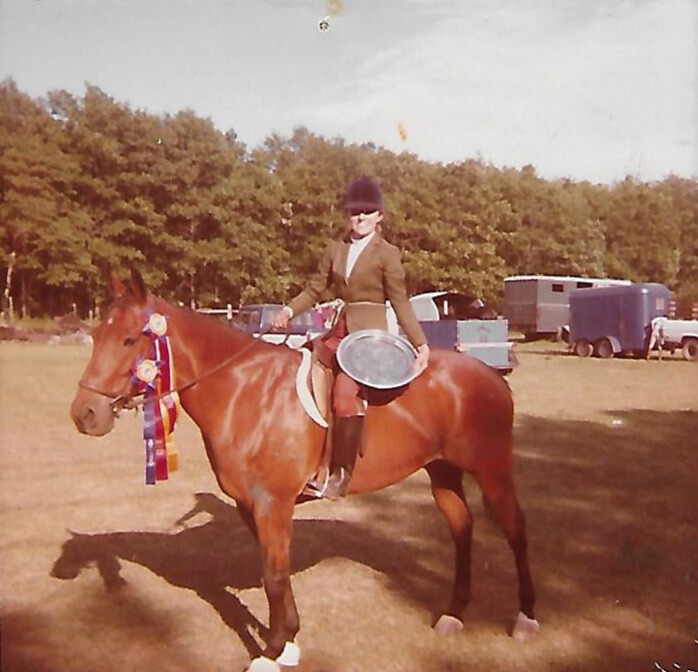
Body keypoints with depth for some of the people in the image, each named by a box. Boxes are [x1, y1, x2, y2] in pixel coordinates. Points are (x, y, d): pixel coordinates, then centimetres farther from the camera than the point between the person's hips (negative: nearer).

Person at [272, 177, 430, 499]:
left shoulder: (386, 253, -1)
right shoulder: (335, 249, 13)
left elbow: (400, 303, -3)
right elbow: (314, 289, 12)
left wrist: (421, 344, -11)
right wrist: (289, 310, -7)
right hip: (340, 330, 6)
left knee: (344, 392, -24)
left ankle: (341, 471, -12)